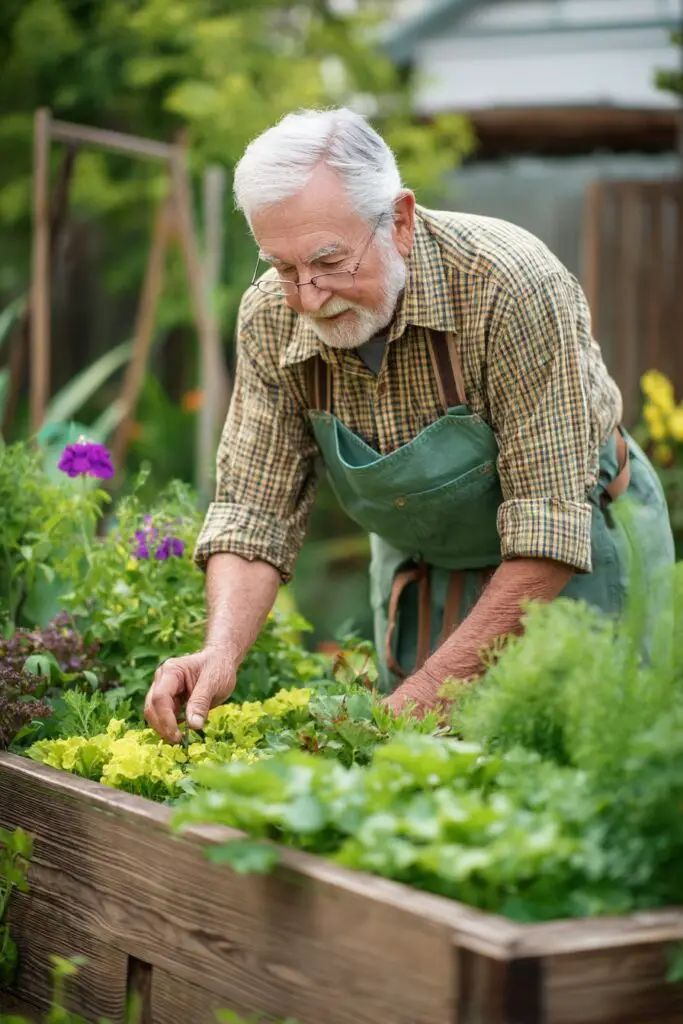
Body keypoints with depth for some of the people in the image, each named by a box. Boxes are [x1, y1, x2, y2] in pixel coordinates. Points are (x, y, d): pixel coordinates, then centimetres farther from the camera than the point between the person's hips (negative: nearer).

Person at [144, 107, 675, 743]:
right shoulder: (270, 317, -17)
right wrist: (221, 652, -30)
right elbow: (255, 509, -11)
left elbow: (549, 534, -31)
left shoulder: (512, 285, -33)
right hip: (418, 575, 4)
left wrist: (426, 693, -33)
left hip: (573, 564, -4)